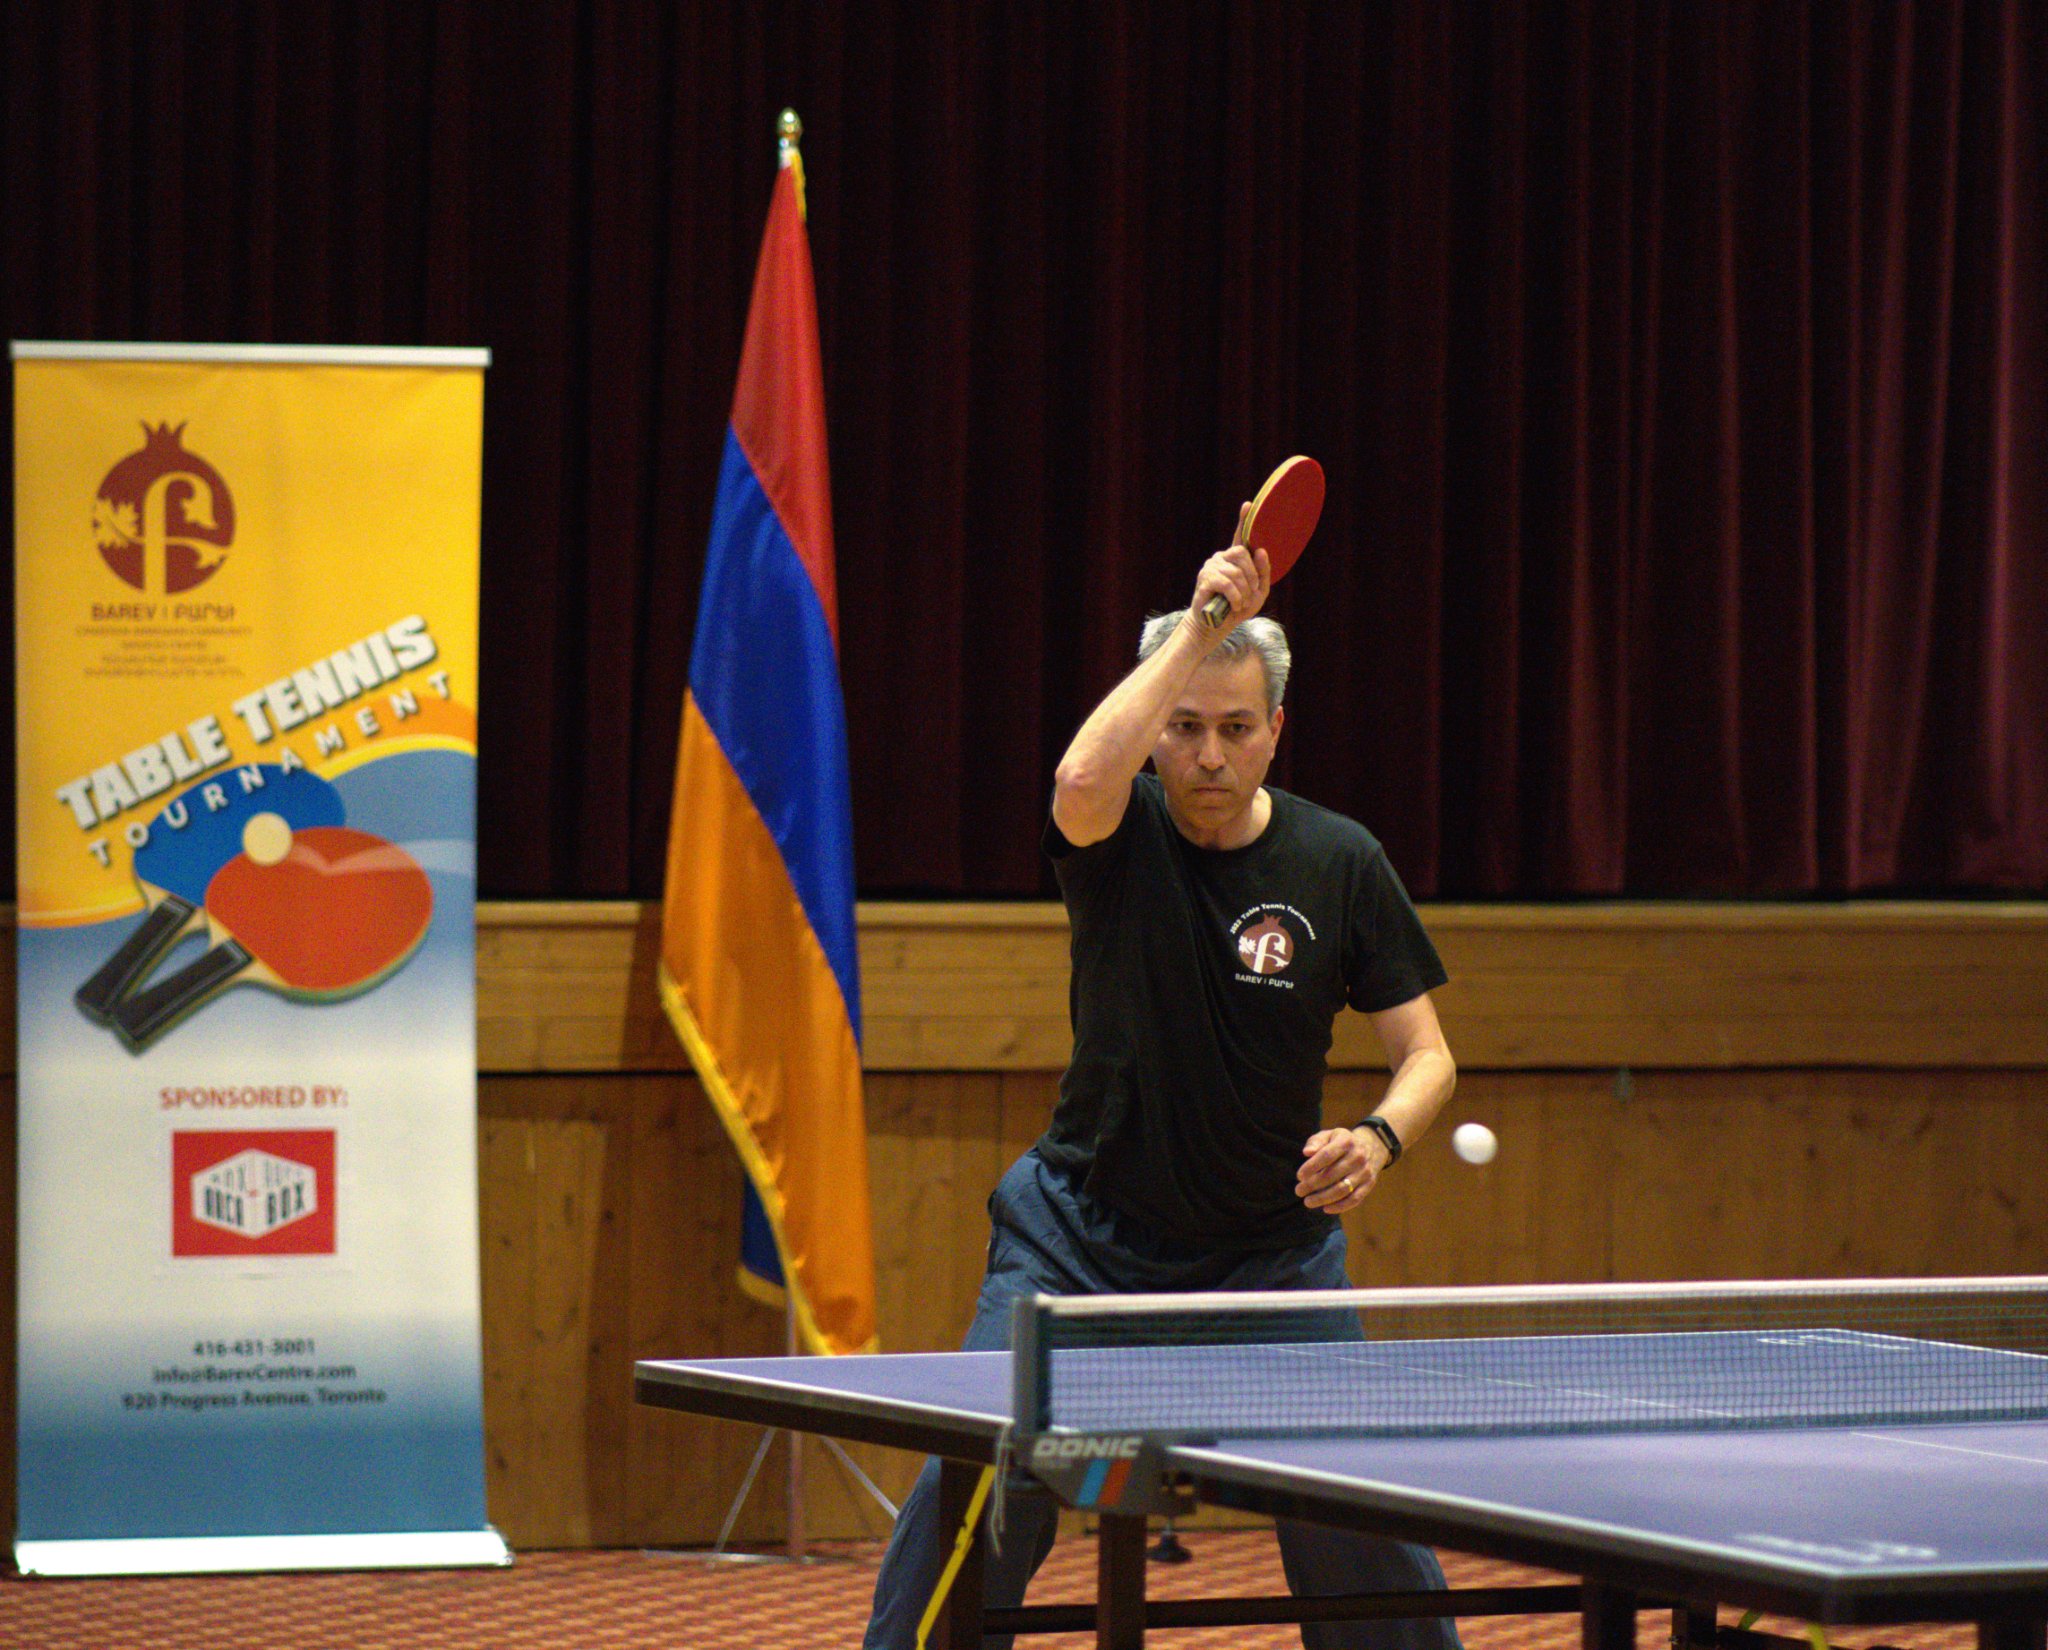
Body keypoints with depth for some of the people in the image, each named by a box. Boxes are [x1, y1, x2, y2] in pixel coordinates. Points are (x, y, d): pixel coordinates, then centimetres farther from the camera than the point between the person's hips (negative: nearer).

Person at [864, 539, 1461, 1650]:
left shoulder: (1341, 864, -6)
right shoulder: (1119, 835, -11)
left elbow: (1425, 1052, 0)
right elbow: (1082, 779, -37)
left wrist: (1379, 1139, -22)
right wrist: (1203, 622, -35)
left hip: (1272, 1245, 1)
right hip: (1084, 1233, -1)